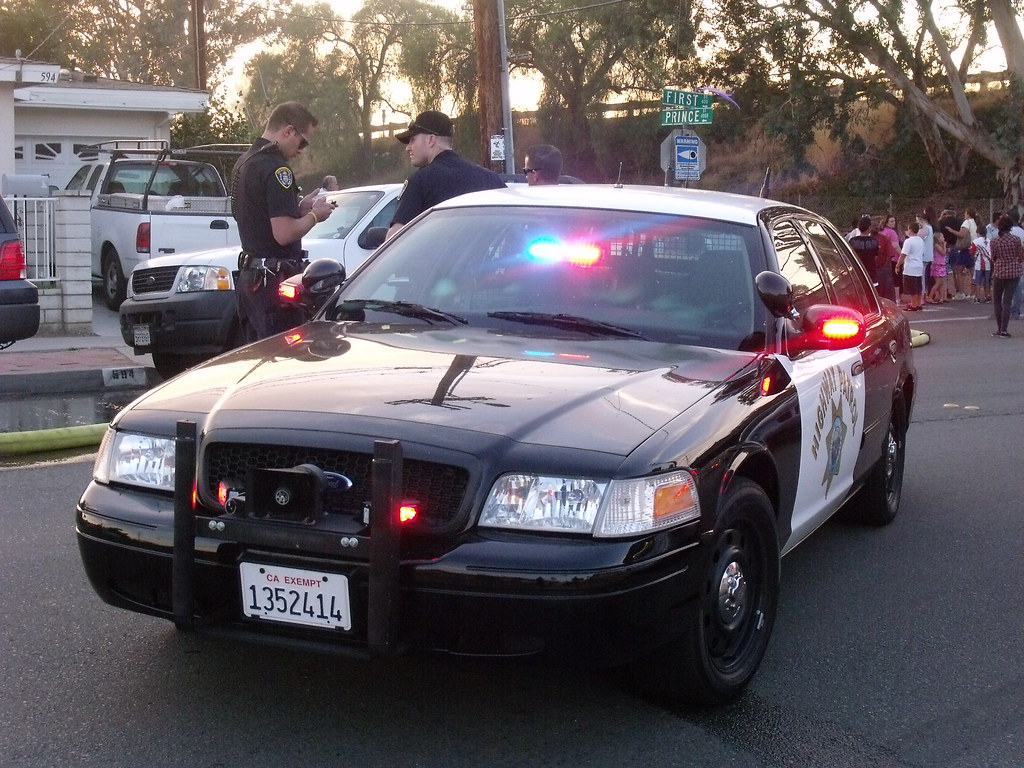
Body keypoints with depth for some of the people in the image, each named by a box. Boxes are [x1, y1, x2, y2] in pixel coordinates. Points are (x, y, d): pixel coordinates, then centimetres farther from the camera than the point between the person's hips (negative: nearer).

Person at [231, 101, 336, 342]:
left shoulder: (244, 162, 15)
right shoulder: (275, 168, -16)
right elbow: (284, 233, -23)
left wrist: (299, 207, 14)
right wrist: (314, 215, -6)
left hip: (249, 275, 10)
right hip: (274, 279, -10)